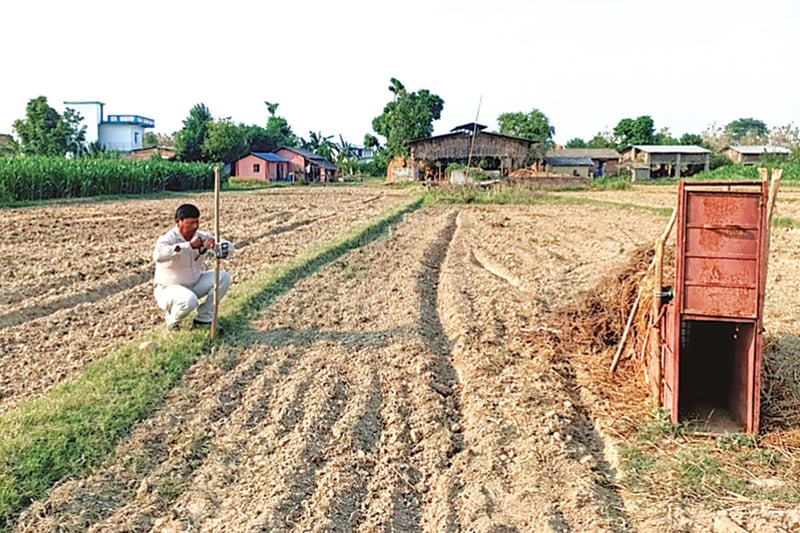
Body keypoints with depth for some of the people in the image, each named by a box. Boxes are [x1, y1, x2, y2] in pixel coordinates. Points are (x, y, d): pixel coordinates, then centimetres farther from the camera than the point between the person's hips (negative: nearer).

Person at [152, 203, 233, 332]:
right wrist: (189, 245, -48)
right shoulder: (167, 239, -22)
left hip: (194, 284, 6)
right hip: (168, 289, -6)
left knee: (224, 277, -11)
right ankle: (172, 320, 0)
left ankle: (203, 319, -1)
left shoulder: (202, 236, -5)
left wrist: (216, 245, -32)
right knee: (189, 300, -37)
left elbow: (230, 247, -8)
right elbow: (158, 255, -46)